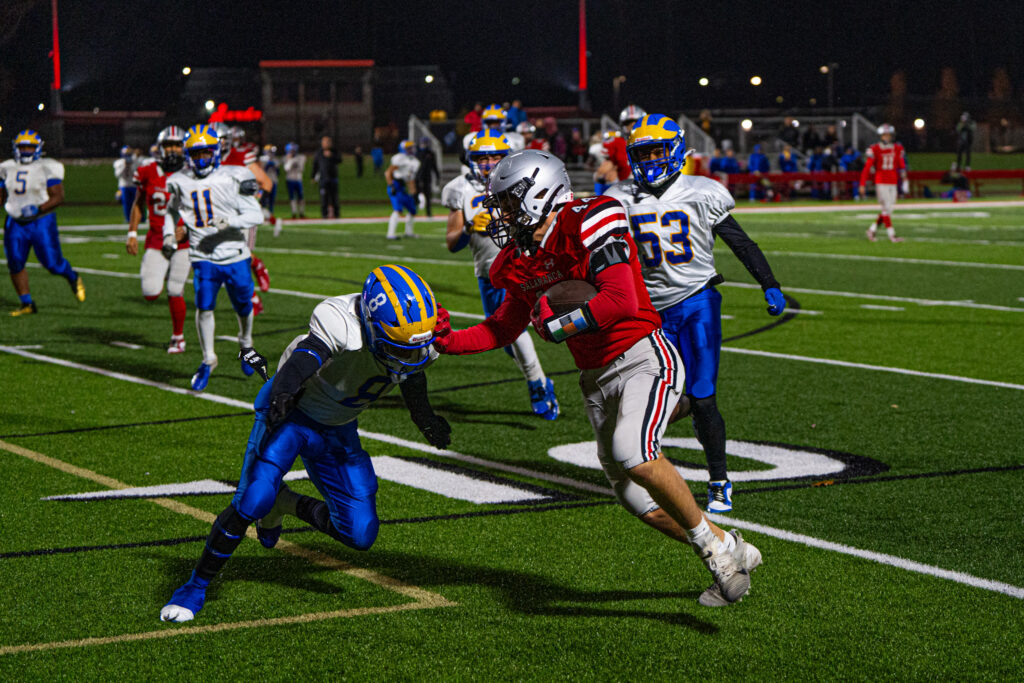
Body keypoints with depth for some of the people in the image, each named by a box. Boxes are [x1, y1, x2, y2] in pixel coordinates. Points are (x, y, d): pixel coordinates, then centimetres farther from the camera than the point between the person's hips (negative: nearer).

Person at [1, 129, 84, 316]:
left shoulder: (47, 169, -9)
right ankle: (27, 304, 7)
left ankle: (73, 279, 29)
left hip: (41, 222, -5)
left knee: (52, 263, -4)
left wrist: (38, 209, -25)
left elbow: (58, 197, -12)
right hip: (15, 223, 5)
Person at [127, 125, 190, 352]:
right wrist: (132, 234, 7)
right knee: (151, 293, -8)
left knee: (175, 292, -1)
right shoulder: (148, 173, -1)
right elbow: (138, 204, 12)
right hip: (156, 240, 1)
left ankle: (178, 337, 17)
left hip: (182, 241, -1)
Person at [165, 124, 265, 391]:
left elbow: (256, 214, -8)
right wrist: (169, 235, 6)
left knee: (243, 306, 11)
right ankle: (208, 360, 8)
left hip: (235, 254, -1)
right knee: (204, 307, -11)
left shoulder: (233, 178, -7)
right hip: (203, 257, 1)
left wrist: (229, 223, -23)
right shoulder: (181, 182, 3)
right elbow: (173, 210, 23)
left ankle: (245, 344, 42)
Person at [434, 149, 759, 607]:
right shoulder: (523, 261, 10)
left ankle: (715, 546, -12)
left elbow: (620, 302, -26)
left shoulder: (589, 225, -16)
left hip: (643, 359, -8)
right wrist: (446, 342, 10)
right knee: (637, 499, 6)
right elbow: (504, 328, 22)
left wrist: (556, 325, -15)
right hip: (596, 379, 8)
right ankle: (733, 554, 25)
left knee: (634, 454, -31)